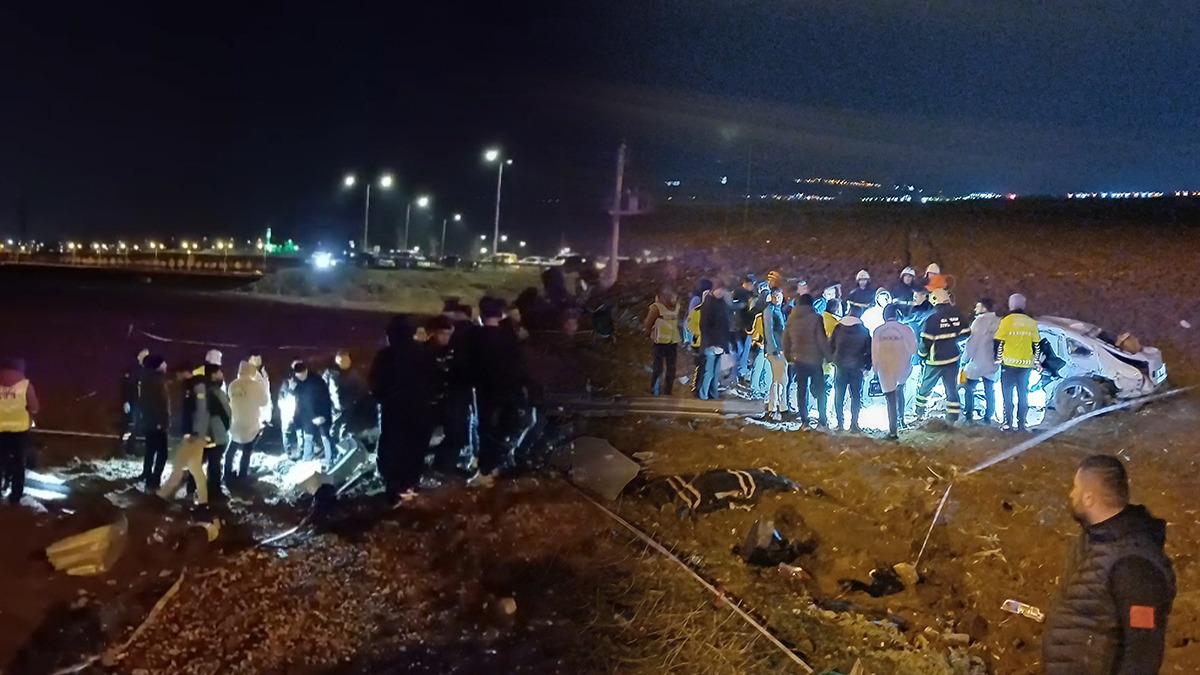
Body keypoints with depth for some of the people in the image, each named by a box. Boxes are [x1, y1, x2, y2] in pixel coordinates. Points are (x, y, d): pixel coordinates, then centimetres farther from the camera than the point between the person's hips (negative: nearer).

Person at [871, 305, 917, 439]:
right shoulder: (906, 329, -8)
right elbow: (913, 349, -3)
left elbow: (874, 353, -1)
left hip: (885, 370, 0)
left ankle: (893, 431, 5)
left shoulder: (878, 332, -6)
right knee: (899, 390, 30)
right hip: (903, 368, 0)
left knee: (891, 401, 5)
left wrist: (876, 369, 11)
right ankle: (901, 418, 25)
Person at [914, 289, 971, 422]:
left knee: (925, 387, 15)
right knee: (952, 390, 9)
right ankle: (953, 419, 9)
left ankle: (919, 413, 27)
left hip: (935, 361, -3)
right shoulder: (958, 315, -4)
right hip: (953, 359, 4)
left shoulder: (932, 319, -18)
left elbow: (925, 341, -17)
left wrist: (922, 355, 1)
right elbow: (966, 334, 7)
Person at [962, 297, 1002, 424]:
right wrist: (998, 358, 13)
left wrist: (964, 360, -6)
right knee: (990, 391, 13)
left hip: (976, 363, -5)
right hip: (993, 365, 5)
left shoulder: (979, 321, -13)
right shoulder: (999, 322, 1)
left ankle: (968, 415, 9)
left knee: (969, 389, 9)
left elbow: (972, 342, -14)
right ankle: (988, 417, 15)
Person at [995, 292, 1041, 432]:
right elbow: (1037, 344, 10)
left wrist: (998, 358, 4)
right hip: (1026, 364, 3)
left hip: (1009, 363, -3)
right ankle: (1021, 424, 12)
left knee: (1008, 394, 4)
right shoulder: (1031, 322, 6)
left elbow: (999, 342, -8)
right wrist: (1037, 361, 20)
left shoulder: (1007, 320, -6)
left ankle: (1008, 423, 2)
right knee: (1023, 395, 11)